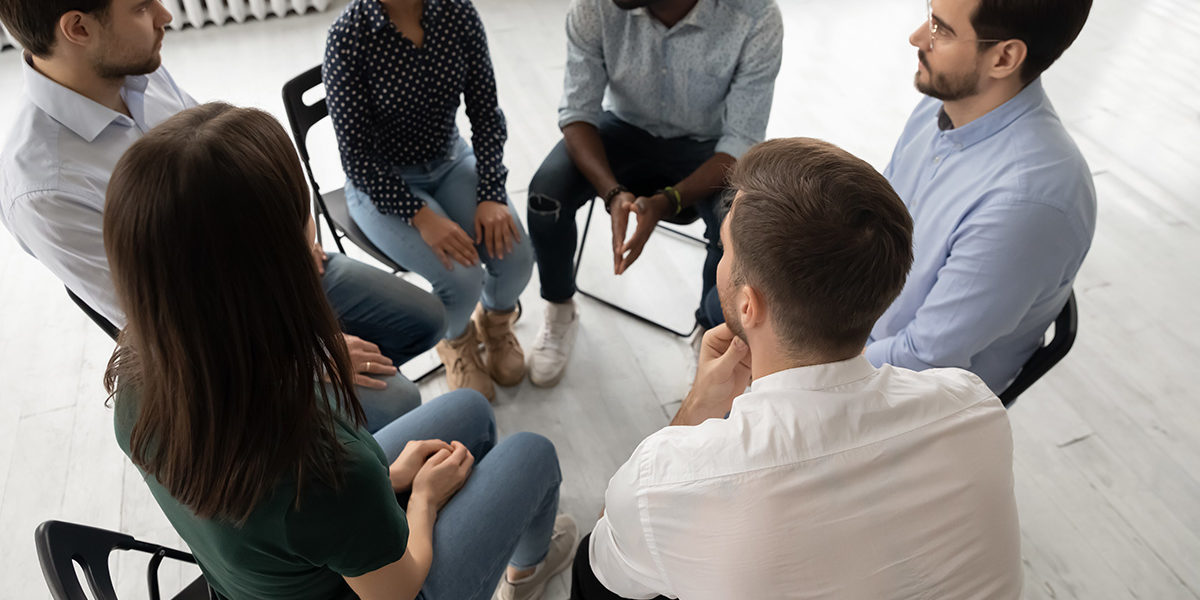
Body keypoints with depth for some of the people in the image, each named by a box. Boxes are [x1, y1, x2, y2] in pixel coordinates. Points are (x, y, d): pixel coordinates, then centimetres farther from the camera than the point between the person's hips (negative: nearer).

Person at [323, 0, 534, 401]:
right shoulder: (348, 37, -20)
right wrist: (422, 217, -26)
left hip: (451, 161, 4)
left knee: (517, 257, -18)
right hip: (381, 183, -3)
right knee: (462, 278, -23)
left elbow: (486, 111, -4)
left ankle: (496, 320, 19)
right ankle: (456, 339, 14)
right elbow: (357, 157, -16)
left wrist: (491, 195, -15)